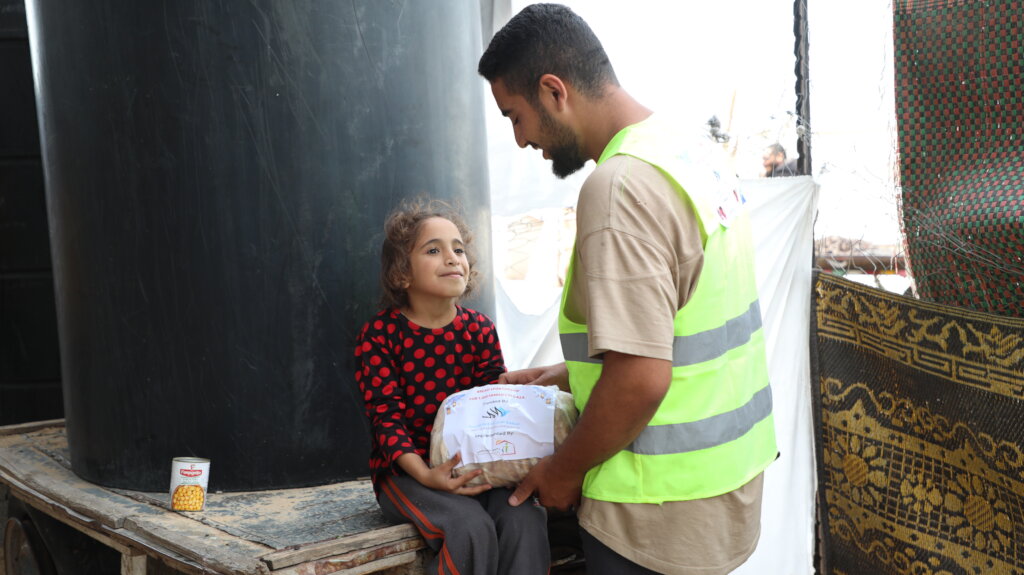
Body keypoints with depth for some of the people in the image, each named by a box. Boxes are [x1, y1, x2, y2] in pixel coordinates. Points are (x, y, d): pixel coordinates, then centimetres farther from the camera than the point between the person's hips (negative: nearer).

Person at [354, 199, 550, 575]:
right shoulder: (379, 335, -6)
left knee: (525, 518, -27)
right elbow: (386, 417, -11)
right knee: (472, 529, -30)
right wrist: (426, 475, -27)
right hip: (407, 469, -3)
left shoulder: (479, 329, 4)